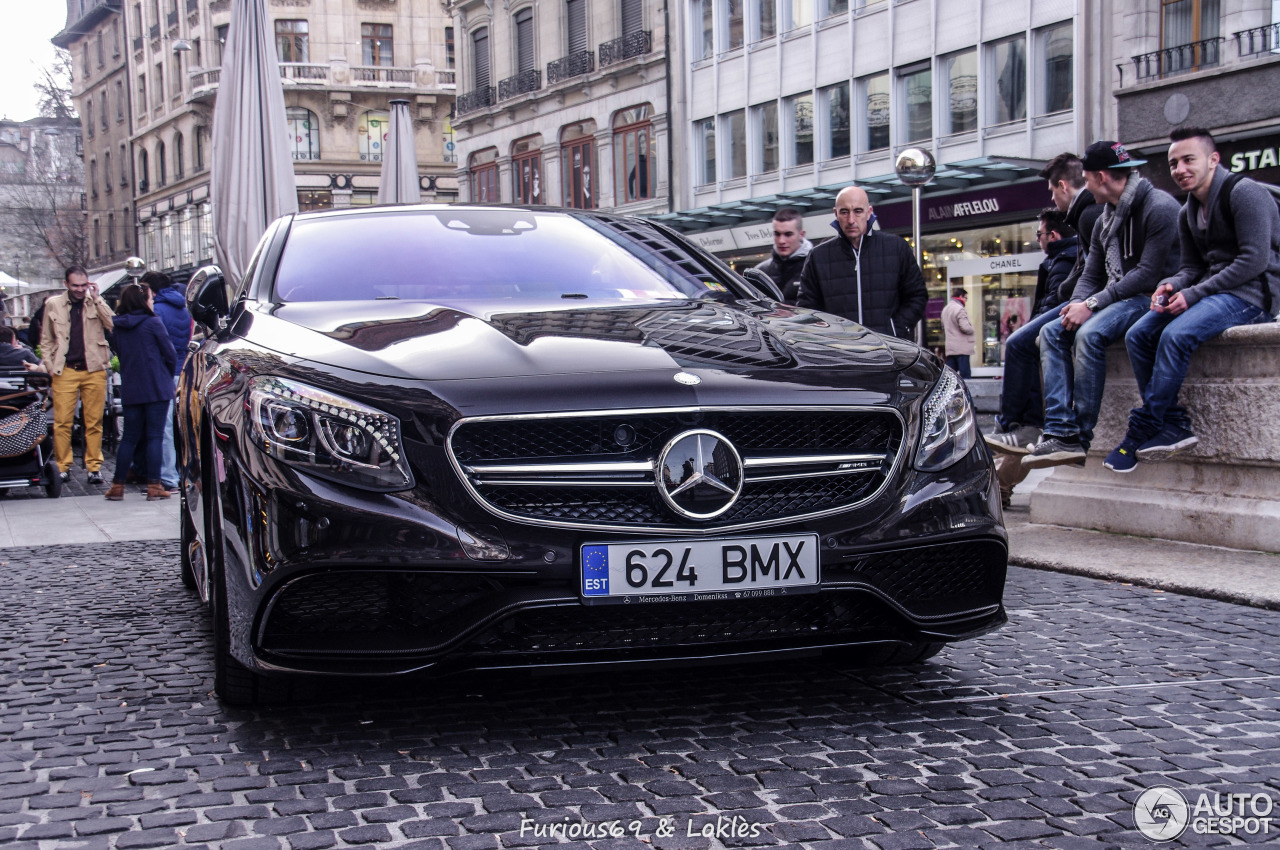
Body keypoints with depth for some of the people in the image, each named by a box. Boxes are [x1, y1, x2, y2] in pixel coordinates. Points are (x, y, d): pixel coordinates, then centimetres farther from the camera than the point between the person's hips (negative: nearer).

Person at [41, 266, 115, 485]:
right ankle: (63, 466, 7)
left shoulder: (96, 303, 8)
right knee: (62, 422, -3)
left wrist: (96, 299, -9)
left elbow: (114, 325, -9)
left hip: (94, 370, 0)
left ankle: (94, 467, 9)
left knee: (94, 422, 2)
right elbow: (46, 341, 14)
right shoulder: (53, 304, 10)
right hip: (64, 371, 0)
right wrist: (51, 368, 4)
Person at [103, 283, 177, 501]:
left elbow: (121, 356, 15)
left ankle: (117, 485, 9)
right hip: (156, 389, -5)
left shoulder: (119, 327, 6)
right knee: (154, 436, -2)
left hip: (130, 390, 5)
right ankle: (153, 486, -4)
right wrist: (166, 377, 14)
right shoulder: (153, 323, -9)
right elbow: (170, 356, -5)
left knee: (129, 437, 11)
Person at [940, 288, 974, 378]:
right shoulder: (960, 309, -13)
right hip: (962, 348, -9)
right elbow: (965, 327, -20)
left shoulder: (945, 309, 18)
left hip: (950, 348, 9)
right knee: (965, 374, -6)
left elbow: (943, 327, 26)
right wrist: (971, 326, -1)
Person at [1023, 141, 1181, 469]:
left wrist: (1093, 303, -21)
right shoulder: (1105, 220, 17)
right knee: (1052, 332, -8)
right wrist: (1078, 304, -8)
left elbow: (1149, 273, -20)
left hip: (1151, 298, -9)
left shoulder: (1159, 207, -12)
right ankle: (1061, 433, -20)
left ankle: (1080, 438, -26)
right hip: (1117, 299, 9)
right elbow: (1091, 275, 16)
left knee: (1089, 334, -31)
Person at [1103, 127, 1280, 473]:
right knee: (1137, 335, -11)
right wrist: (1172, 285, -9)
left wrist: (1194, 293, -20)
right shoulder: (1188, 214, 17)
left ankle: (1142, 430, -21)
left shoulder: (1244, 193, -11)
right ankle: (1174, 426, -16)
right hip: (1214, 292, 9)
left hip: (1251, 294, -9)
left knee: (1176, 335, -30)